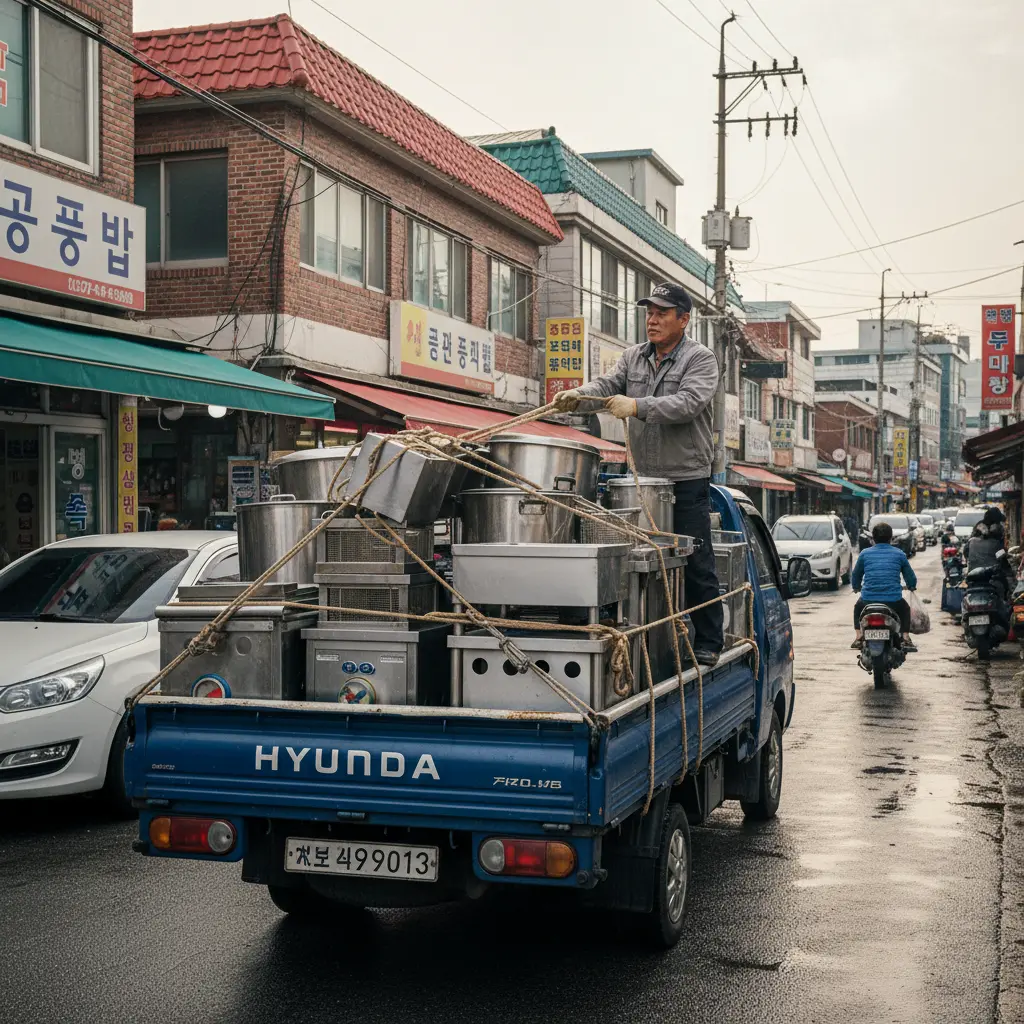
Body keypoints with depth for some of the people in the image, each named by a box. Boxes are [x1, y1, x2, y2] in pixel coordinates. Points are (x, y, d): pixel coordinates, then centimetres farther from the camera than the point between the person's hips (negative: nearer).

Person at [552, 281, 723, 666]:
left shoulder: (700, 359, -4)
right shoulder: (634, 357, 15)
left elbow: (688, 403, -20)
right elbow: (608, 385, 3)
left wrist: (637, 407, -30)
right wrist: (578, 395, -19)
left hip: (687, 480, -5)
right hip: (643, 478, 5)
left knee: (696, 565, -1)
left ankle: (708, 642, 7)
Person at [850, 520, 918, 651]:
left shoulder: (864, 553, 8)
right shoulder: (899, 554, 6)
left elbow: (855, 578, 16)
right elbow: (911, 579, 12)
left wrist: (857, 588, 39)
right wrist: (911, 586, 35)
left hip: (868, 600, 0)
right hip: (894, 600, 0)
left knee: (858, 607, 34)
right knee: (905, 609, 33)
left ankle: (859, 637, 17)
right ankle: (906, 638, 16)